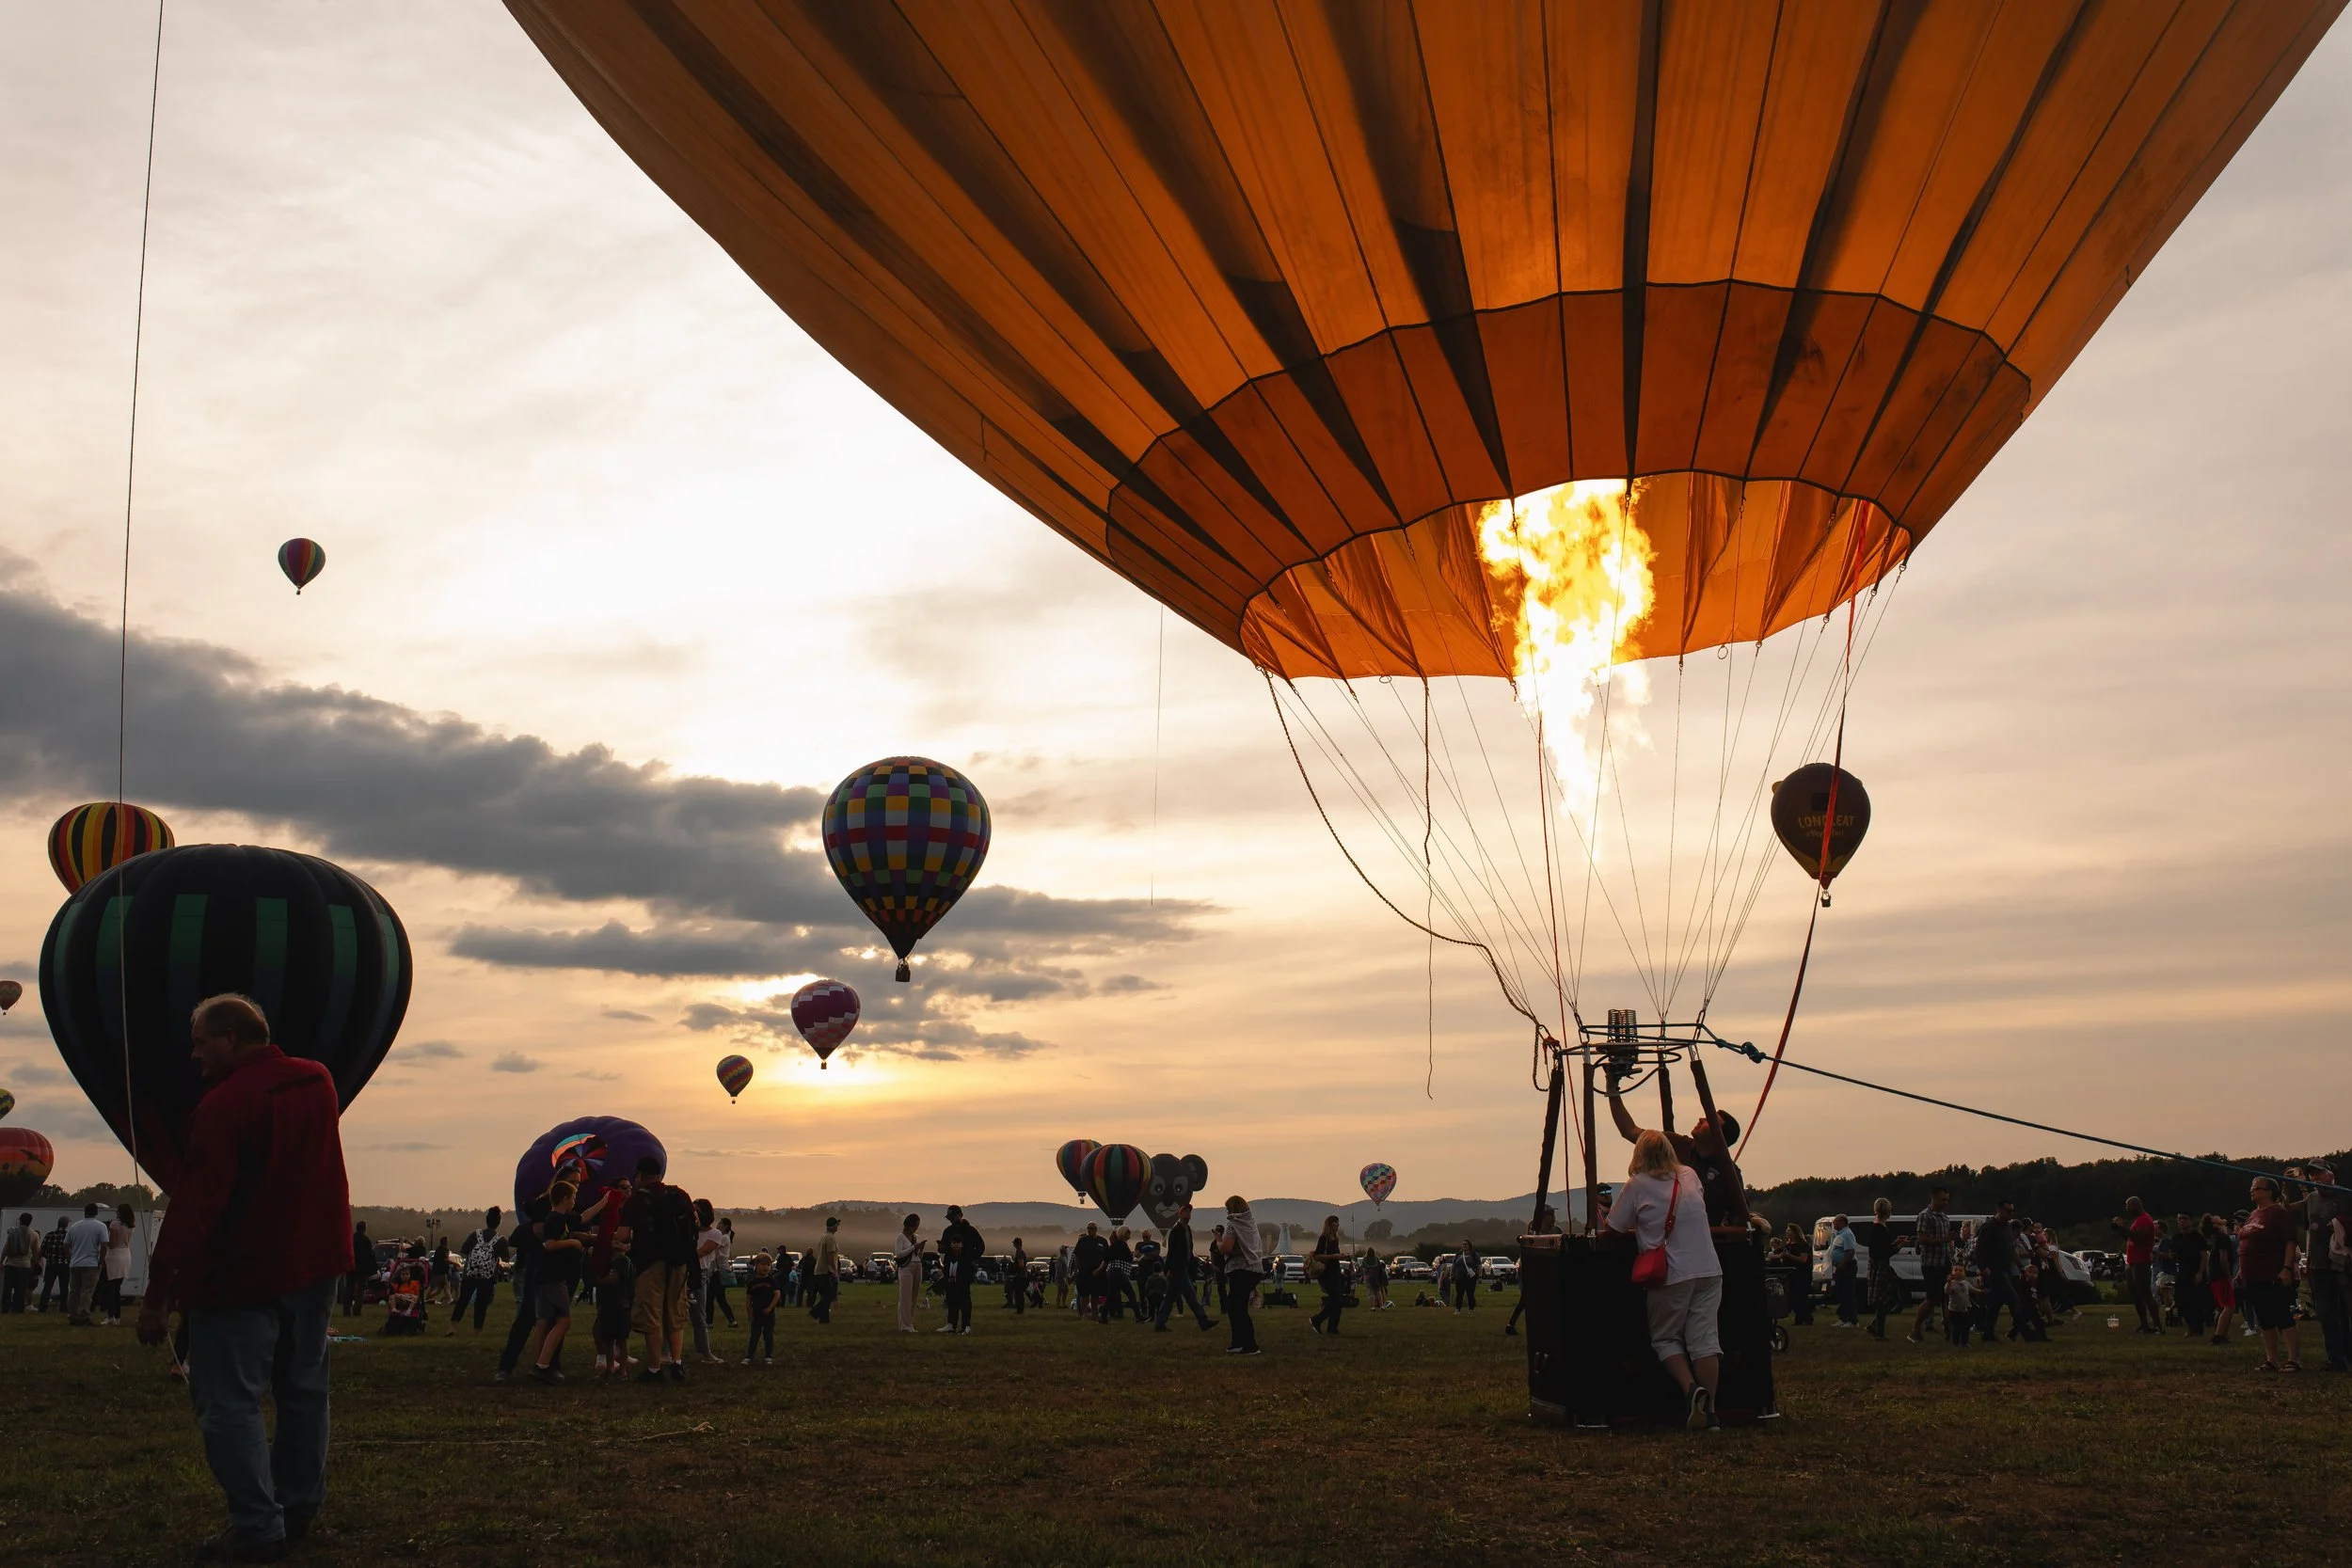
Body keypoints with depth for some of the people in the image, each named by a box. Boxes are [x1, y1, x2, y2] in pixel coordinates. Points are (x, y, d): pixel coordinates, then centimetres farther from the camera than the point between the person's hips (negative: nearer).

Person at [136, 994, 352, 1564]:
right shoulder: (318, 1083, 4)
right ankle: (299, 1509, 25)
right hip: (314, 1265, 8)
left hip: (241, 1276, -8)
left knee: (229, 1403, -1)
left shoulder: (223, 1105, -19)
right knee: (302, 1389, 17)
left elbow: (193, 1206, -21)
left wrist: (159, 1293, -19)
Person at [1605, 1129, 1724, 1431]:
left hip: (1670, 1275, -4)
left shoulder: (1638, 1185, -3)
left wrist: (1641, 1228, 20)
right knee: (1704, 1338, 4)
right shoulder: (1690, 1176, 10)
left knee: (1665, 1338, 10)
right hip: (1708, 1270, 4)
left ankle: (1691, 1388, -12)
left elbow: (1613, 1229, 0)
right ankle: (1709, 1409, -1)